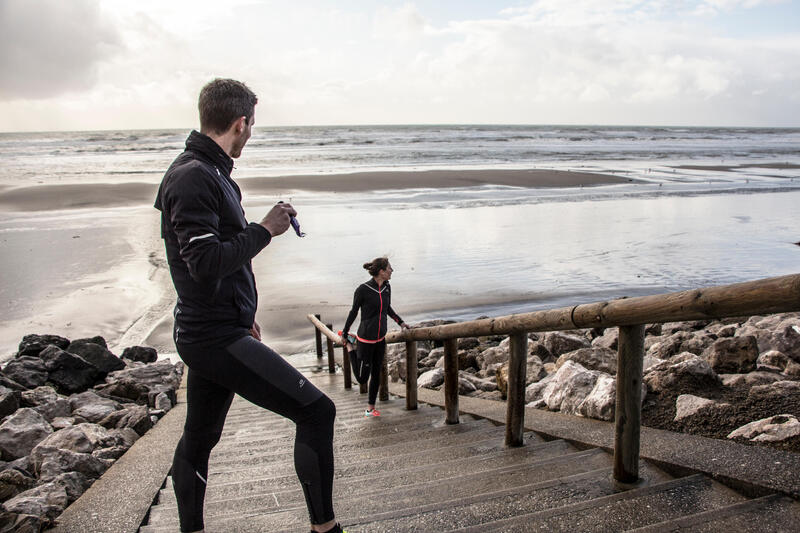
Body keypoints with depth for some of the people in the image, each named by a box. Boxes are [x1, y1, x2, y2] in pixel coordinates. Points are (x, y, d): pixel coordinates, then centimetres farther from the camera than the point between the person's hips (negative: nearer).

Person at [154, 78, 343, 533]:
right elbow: (206, 263, -27)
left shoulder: (208, 171, 15)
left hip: (213, 331, 11)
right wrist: (264, 230, -15)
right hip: (217, 338, -11)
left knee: (199, 438, 20)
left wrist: (244, 314, 27)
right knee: (316, 410, -10)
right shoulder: (193, 177, -17)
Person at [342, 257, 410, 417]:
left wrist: (400, 322, 9)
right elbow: (354, 312, -6)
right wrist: (344, 334, 3)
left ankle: (370, 408, 26)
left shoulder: (386, 287, 0)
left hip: (380, 339, 6)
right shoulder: (363, 289, -18)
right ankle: (351, 347, 26)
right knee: (362, 378, 5)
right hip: (365, 340, -6)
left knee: (376, 375, 12)